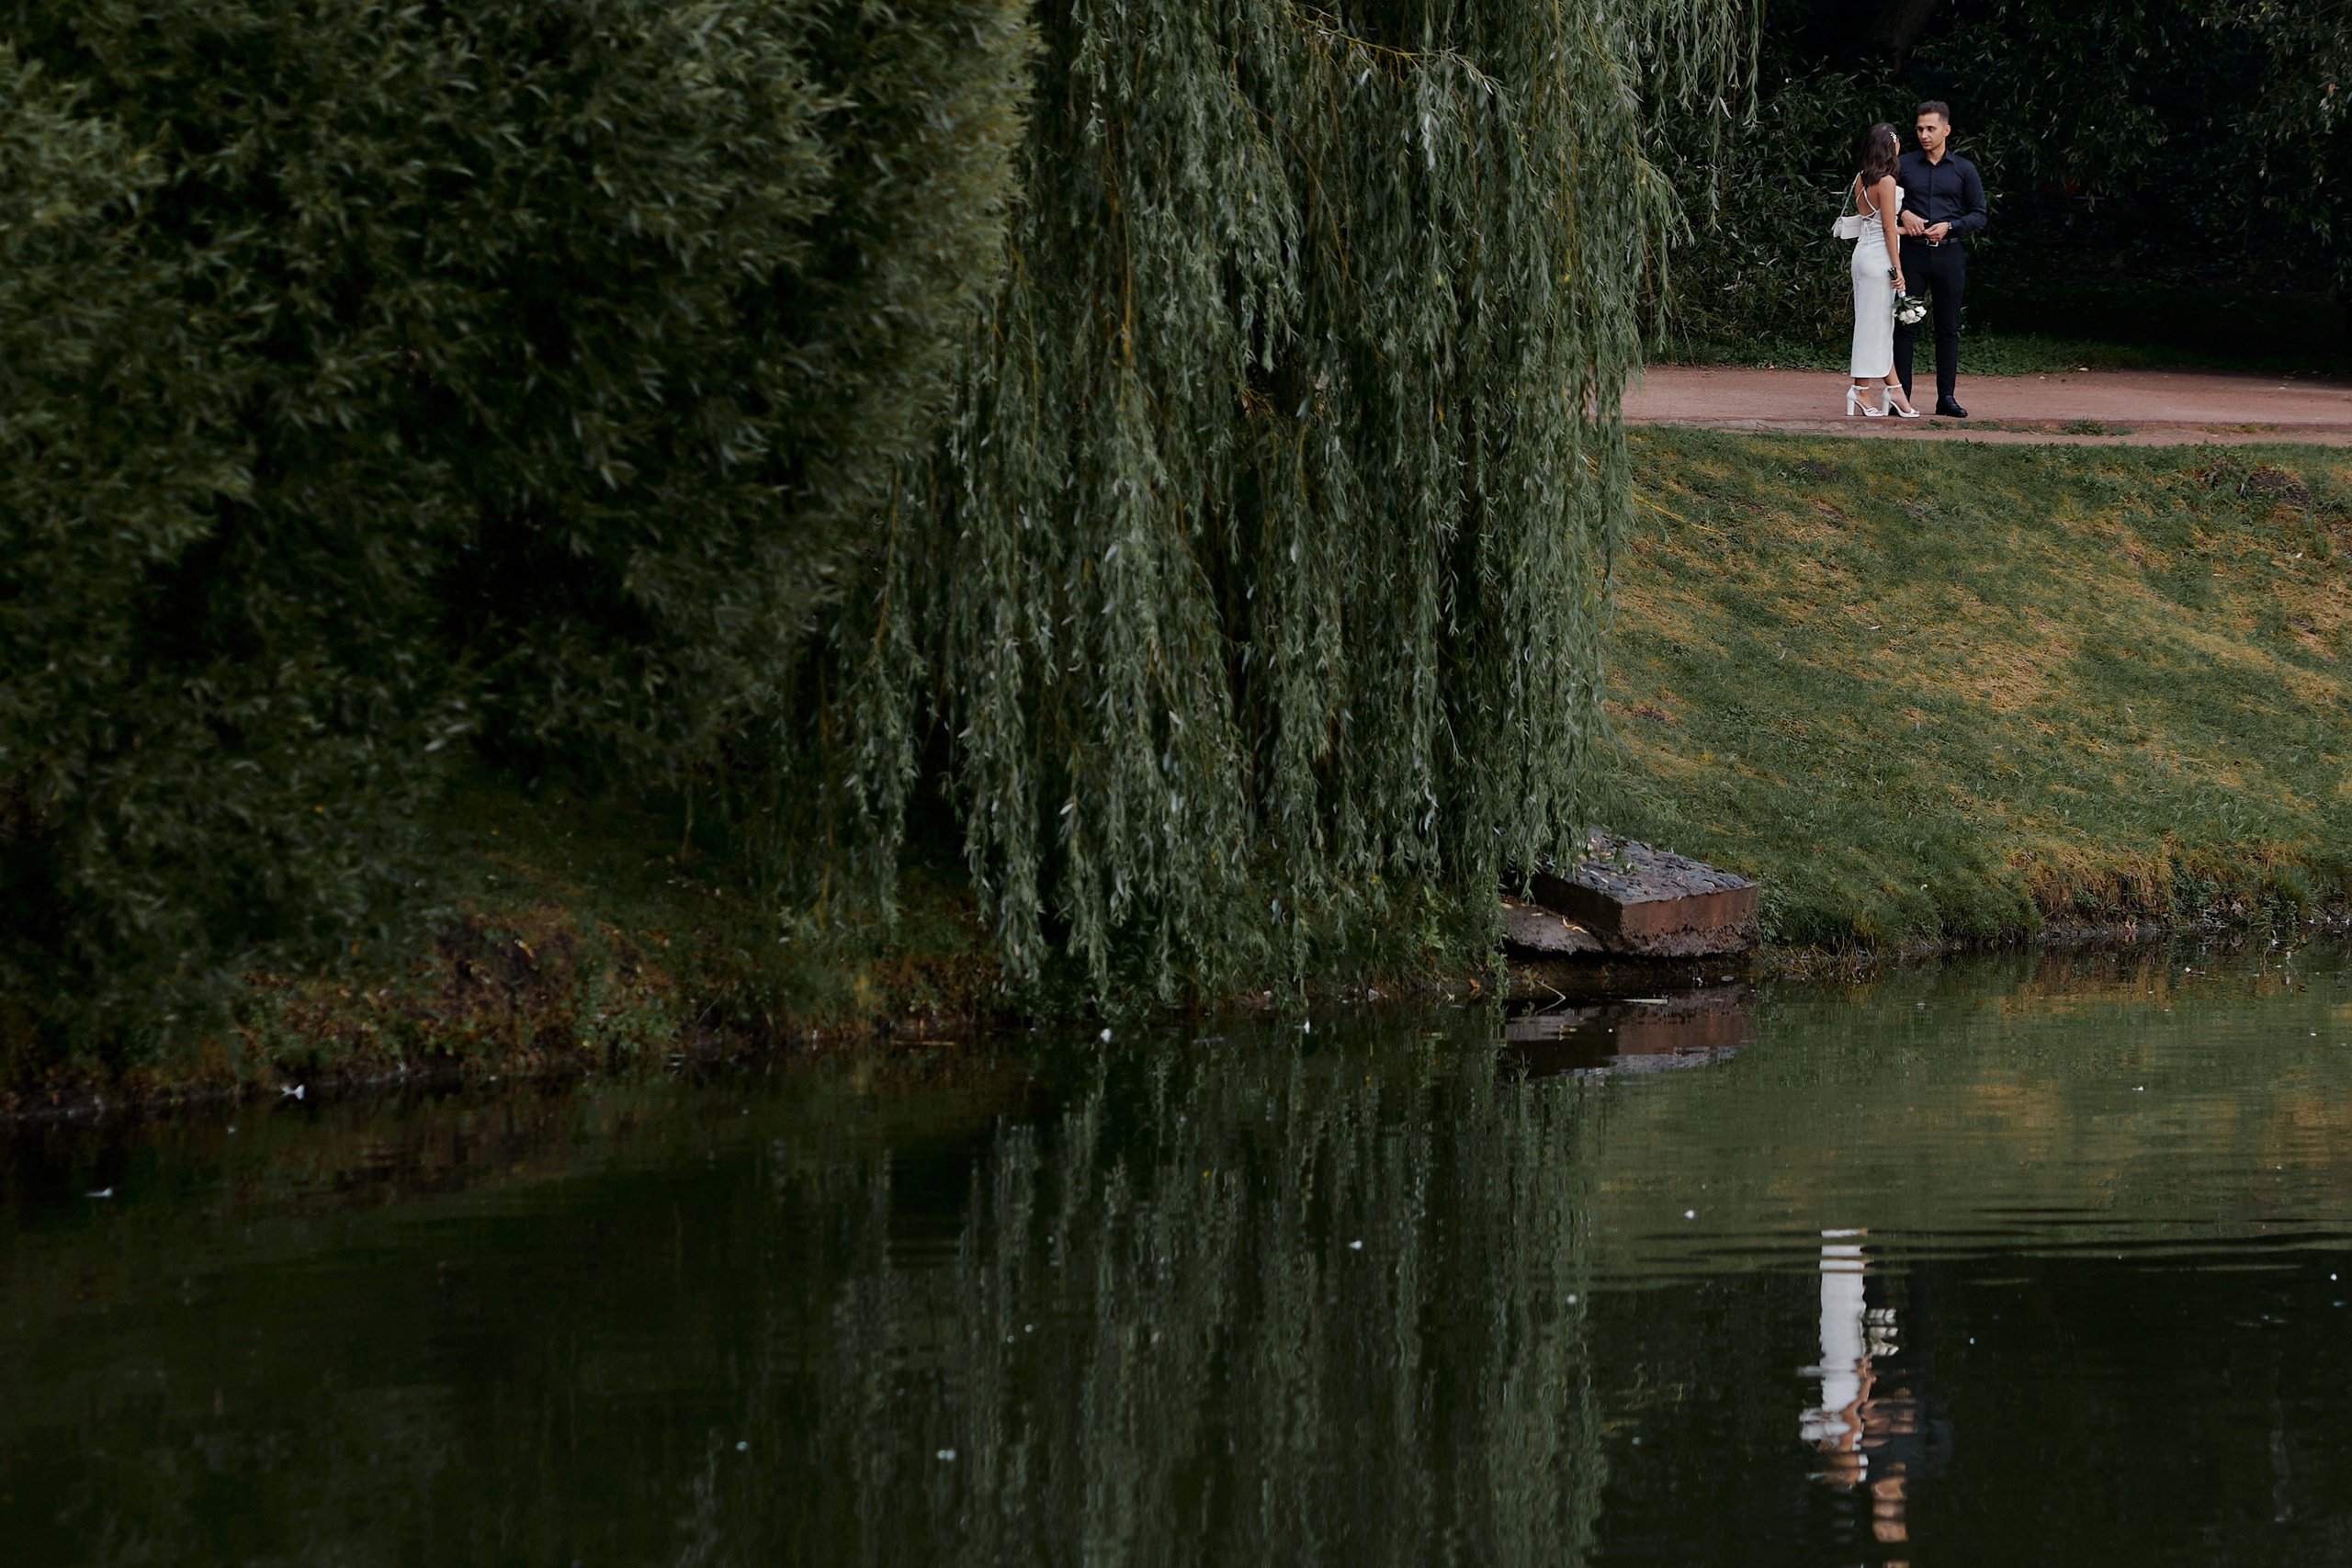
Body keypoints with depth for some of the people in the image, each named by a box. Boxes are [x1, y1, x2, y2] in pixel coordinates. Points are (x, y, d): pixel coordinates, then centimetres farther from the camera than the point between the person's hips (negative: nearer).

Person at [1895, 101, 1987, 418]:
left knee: (1948, 328, 3)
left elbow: (1978, 216, 8)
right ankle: (1901, 396, -3)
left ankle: (1947, 397, 7)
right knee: (1905, 325, -5)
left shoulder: (1963, 170, 7)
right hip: (1912, 251, 0)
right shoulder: (1904, 165, 7)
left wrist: (1949, 226, -9)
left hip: (1948, 253, 0)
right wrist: (1903, 214, -4)